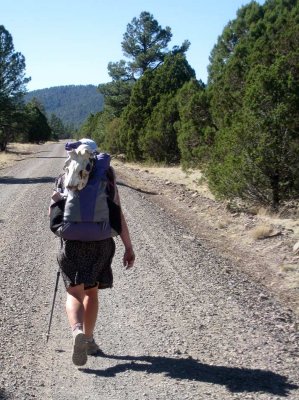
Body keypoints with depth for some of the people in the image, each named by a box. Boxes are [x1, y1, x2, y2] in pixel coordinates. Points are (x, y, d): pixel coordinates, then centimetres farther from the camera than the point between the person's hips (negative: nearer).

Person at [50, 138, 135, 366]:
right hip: (102, 244, 2)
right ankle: (89, 340, 26)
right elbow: (119, 216, -2)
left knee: (75, 294, -1)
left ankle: (77, 331, -29)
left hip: (73, 243, -1)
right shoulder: (107, 179, 3)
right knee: (92, 292, 18)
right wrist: (128, 247, 0)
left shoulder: (65, 179, 3)